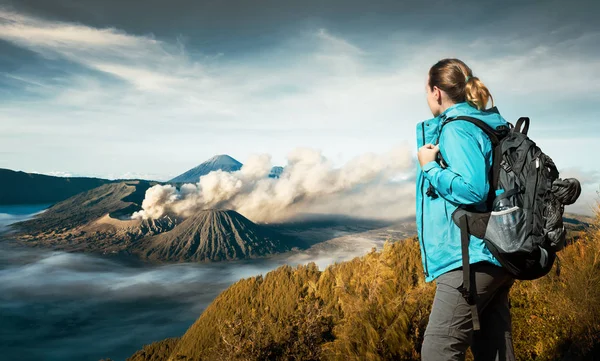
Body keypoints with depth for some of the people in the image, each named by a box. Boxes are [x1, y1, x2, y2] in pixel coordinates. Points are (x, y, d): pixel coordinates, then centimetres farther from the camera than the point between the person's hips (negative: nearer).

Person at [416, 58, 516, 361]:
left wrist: (430, 167, -12)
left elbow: (472, 190, -24)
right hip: (499, 256, 10)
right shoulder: (493, 125, 15)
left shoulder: (457, 128, -13)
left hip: (472, 258, -10)